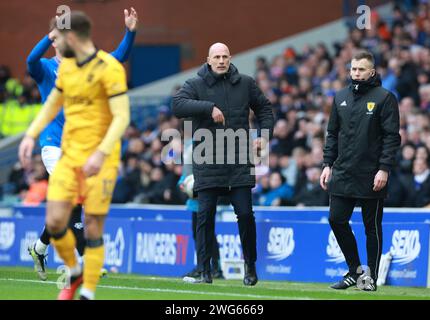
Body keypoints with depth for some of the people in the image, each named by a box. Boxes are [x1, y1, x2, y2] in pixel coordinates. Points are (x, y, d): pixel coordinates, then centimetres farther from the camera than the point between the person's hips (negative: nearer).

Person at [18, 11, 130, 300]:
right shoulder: (66, 66, 10)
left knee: (93, 228, -2)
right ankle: (74, 273, 21)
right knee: (55, 221, -4)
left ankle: (88, 293, 9)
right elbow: (52, 104, 25)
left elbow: (122, 117, -19)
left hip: (99, 161, -6)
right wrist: (31, 136, 13)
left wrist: (101, 153, -28)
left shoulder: (109, 68, -13)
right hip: (69, 156, 6)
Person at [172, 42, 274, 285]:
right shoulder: (195, 85, 2)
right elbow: (178, 105, -15)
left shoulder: (245, 83, 10)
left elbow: (264, 108, 22)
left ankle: (251, 268, 13)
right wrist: (209, 107, -24)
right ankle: (204, 271, 4)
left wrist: (265, 135, 6)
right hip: (207, 162, -1)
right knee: (205, 215, -2)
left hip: (240, 161, 1)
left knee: (245, 213, -1)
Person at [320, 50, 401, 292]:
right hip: (343, 174, 5)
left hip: (372, 176, -5)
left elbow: (392, 137, -8)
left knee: (372, 227, 3)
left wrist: (384, 169, -16)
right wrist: (328, 165, 9)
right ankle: (355, 271, 15)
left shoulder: (384, 98, -4)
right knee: (337, 220, 0)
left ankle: (371, 276, 11)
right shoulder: (341, 97, 12)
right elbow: (332, 134, 17)